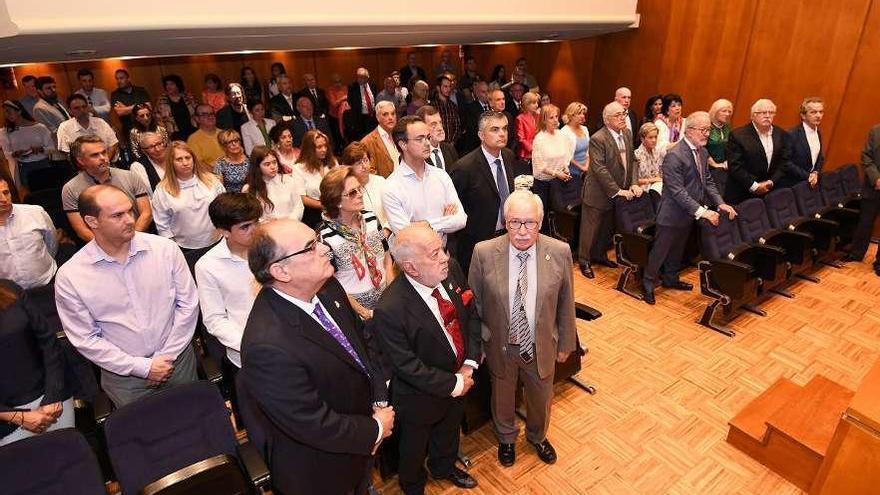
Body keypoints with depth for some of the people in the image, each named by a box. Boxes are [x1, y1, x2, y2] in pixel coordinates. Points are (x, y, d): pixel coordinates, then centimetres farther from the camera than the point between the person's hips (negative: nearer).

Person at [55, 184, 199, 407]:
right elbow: (85, 339, -8)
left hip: (177, 358, 1)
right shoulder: (69, 276, -12)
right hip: (124, 375, -1)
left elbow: (188, 304, -5)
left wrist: (167, 356, -9)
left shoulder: (166, 249, -11)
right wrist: (143, 367, -12)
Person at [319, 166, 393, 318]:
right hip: (352, 306, -4)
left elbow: (387, 256, 6)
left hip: (385, 299, 4)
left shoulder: (371, 218, -4)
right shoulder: (325, 235, -18)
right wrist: (361, 311, -14)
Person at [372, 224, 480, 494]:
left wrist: (469, 364, -14)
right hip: (421, 395, -5)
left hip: (460, 377, 5)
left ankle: (444, 467, 65)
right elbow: (407, 366, -27)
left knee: (449, 430, 33)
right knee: (415, 446, 26)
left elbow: (471, 315, -5)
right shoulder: (390, 310, -36)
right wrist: (453, 384, -20)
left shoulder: (451, 270, -19)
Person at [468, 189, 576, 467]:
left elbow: (566, 304, -4)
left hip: (541, 346, 1)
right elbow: (474, 303, -7)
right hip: (500, 346, -1)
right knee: (502, 397, 25)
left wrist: (566, 343, 4)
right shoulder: (484, 253, -20)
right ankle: (506, 439, 57)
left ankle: (537, 437, 59)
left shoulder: (560, 252, -17)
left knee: (541, 398, 25)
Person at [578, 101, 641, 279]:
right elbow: (600, 169, -24)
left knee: (607, 228, 19)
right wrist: (617, 191, -23)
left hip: (620, 193, 7)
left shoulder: (627, 134, 5)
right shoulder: (597, 139, -20)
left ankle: (600, 255, 37)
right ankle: (584, 260, 19)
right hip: (598, 193, -7)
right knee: (591, 228, 4)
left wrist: (633, 184, -7)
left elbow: (632, 160, 7)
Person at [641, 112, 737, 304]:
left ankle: (671, 279, 41)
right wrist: (702, 211, -29)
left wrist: (720, 204, -4)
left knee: (678, 249, 23)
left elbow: (708, 181, 9)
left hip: (688, 213, 8)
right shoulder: (674, 155, -23)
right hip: (673, 213, -8)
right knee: (660, 250, 6)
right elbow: (677, 191, -27)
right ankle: (648, 283, 23)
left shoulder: (702, 151, 4)